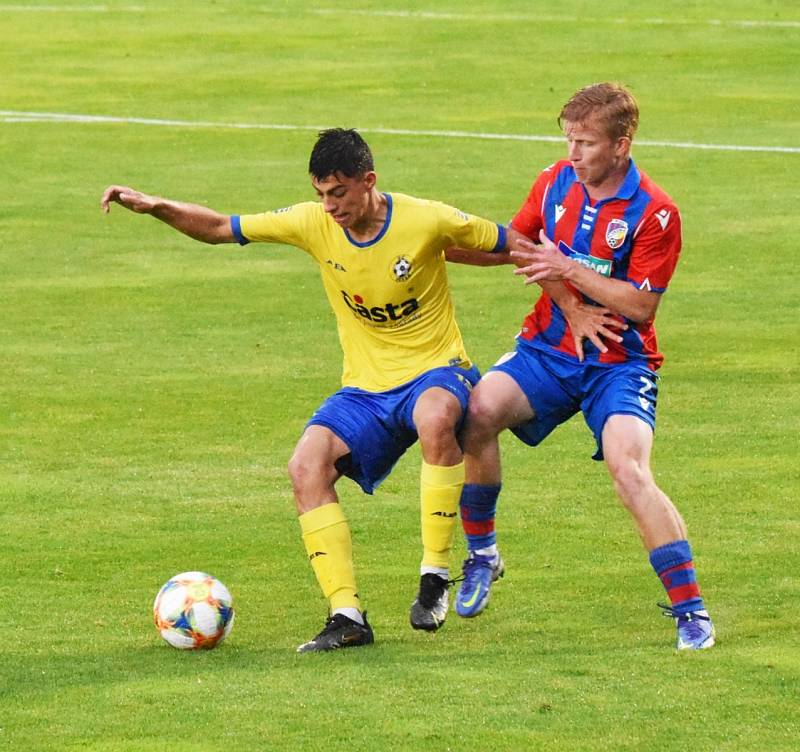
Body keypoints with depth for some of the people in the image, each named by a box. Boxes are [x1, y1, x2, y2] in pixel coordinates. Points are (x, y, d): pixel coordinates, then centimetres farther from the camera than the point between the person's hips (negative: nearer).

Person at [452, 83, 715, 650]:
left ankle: (690, 611, -17)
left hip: (619, 362, -4)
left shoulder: (655, 214, -15)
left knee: (629, 470, -26)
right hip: (548, 348, 5)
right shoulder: (556, 182, 2)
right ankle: (482, 555, -2)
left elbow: (642, 306, -16)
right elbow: (513, 242, 18)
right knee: (480, 408, -23)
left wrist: (569, 270, -21)